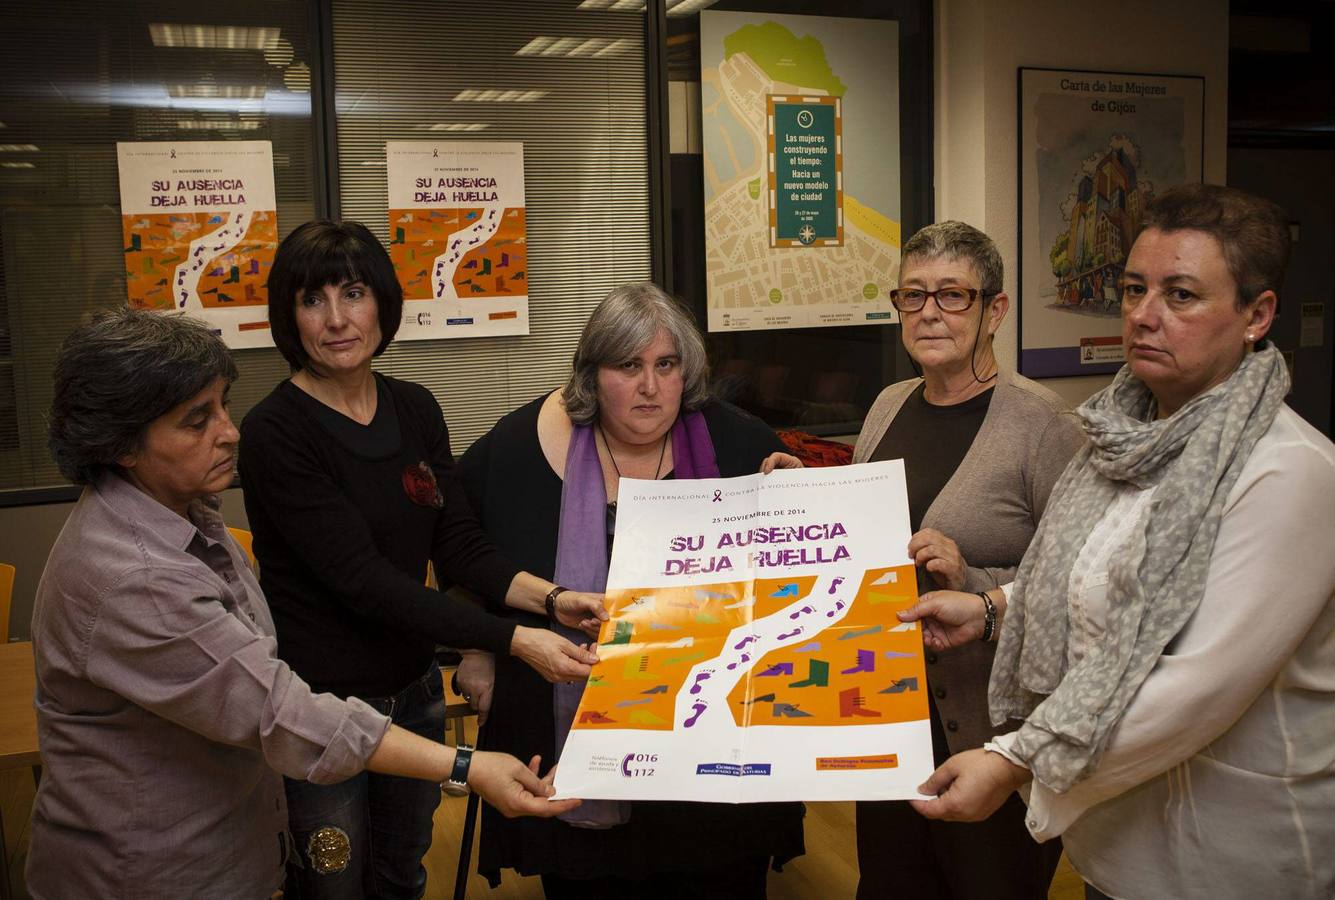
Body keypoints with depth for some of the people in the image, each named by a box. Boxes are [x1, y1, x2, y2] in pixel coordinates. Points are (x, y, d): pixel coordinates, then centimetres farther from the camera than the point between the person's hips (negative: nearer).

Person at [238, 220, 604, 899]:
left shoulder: (415, 409, 1)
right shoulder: (274, 433, -18)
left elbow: (459, 546, 1)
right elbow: (364, 581, -24)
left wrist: (551, 599, -17)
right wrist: (514, 641, -28)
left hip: (413, 688, 6)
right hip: (321, 699, -5)